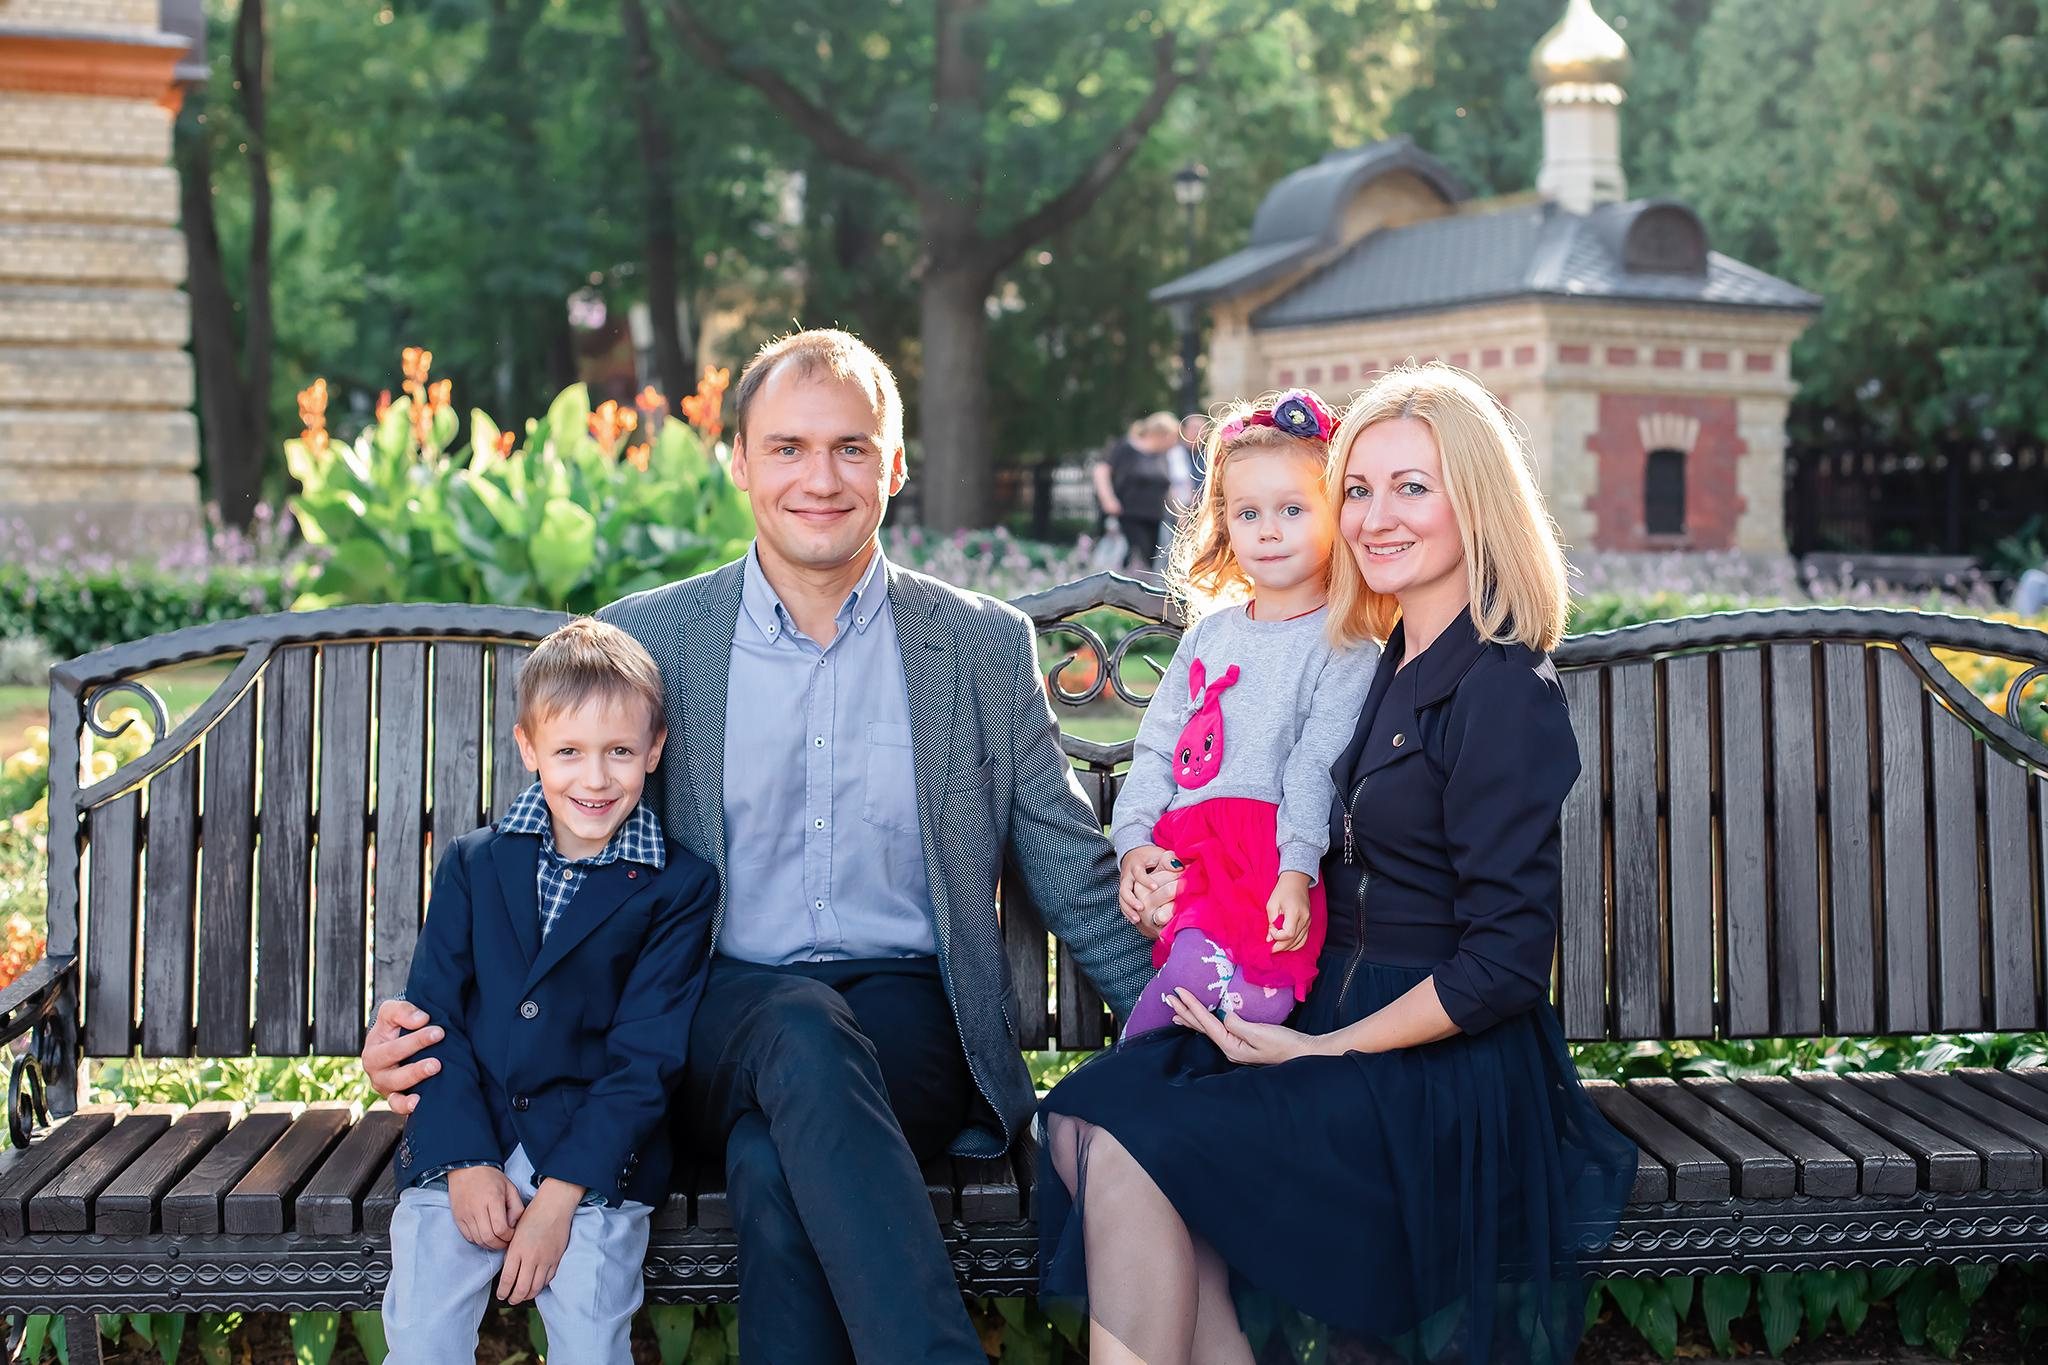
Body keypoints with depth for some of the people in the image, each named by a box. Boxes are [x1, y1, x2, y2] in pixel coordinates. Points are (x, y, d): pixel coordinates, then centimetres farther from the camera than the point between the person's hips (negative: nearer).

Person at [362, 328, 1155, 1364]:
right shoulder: (643, 641, 8)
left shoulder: (987, 646, 9)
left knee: (775, 1164, -35)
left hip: (909, 1018, 0)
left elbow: (1072, 877, 12)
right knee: (803, 1030, -36)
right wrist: (432, 1024, -8)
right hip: (716, 1024, 1)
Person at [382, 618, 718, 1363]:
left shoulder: (680, 887, 0)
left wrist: (559, 1196, -13)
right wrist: (467, 1163, -10)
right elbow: (433, 1017, 3)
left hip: (597, 1147, -2)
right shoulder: (472, 864, 8)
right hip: (462, 1140, 2)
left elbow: (645, 1056, -5)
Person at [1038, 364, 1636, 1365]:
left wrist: (1324, 1051, -14)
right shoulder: (1396, 664, 13)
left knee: (1132, 1153, -23)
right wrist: (1187, 885, 2)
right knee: (1081, 1117, -12)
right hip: (1335, 1017, 8)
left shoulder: (1502, 689, -13)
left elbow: (1503, 965, -17)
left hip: (1448, 1071, -8)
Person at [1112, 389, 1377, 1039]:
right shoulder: (1209, 634, 22)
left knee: (1201, 960, -32)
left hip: (1267, 852, -5)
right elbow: (1157, 747, 20)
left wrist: (1296, 874, -19)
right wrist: (1134, 842, 4)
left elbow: (1318, 770, -7)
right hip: (1173, 849, 5)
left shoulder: (1344, 647, 3)